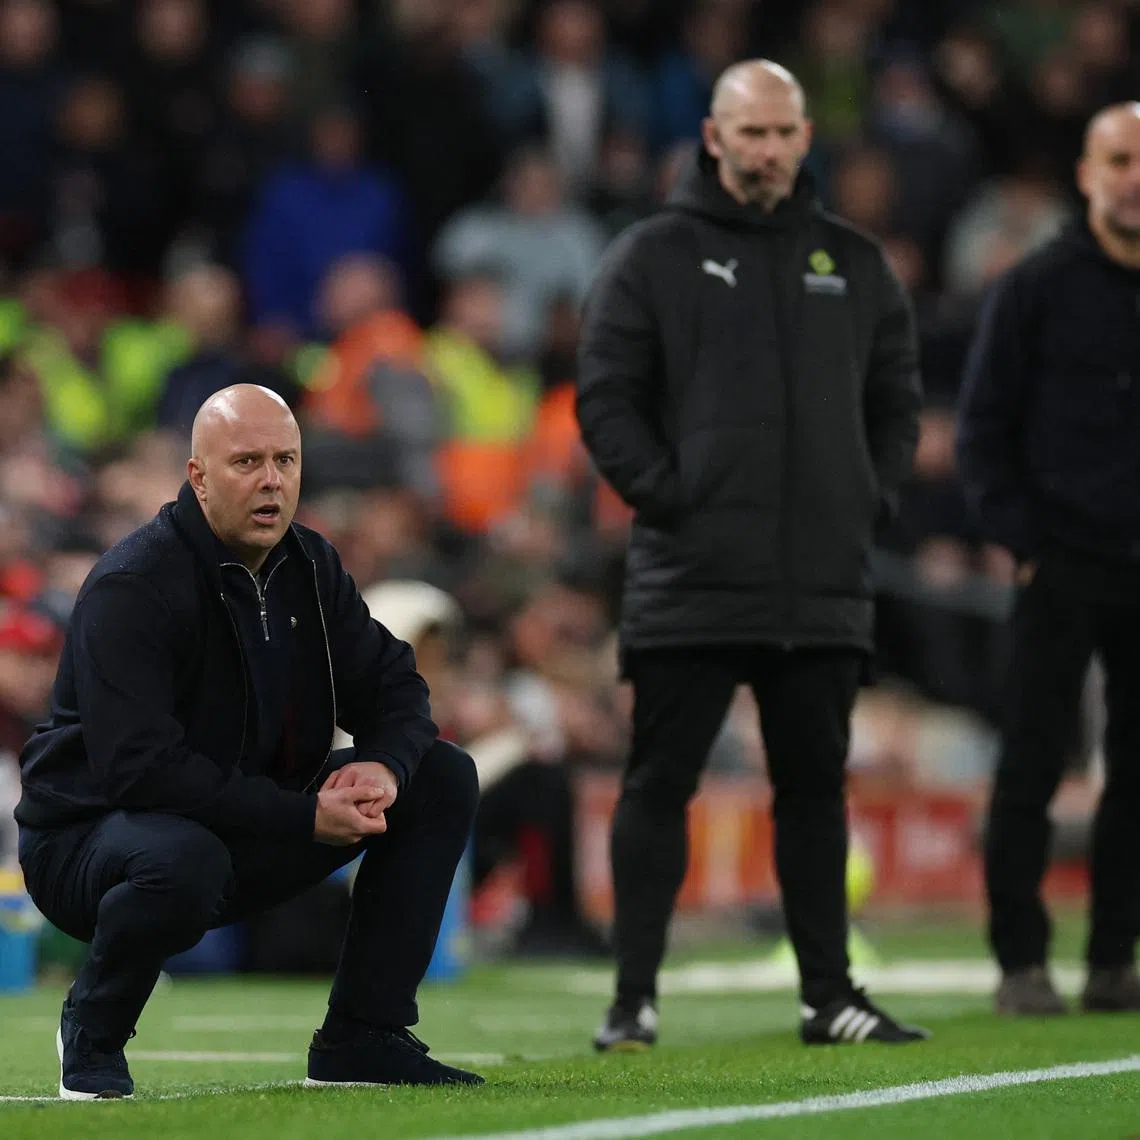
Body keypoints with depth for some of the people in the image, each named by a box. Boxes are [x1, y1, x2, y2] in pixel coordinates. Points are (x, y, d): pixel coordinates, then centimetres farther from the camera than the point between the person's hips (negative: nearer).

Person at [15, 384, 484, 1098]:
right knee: (184, 864, -43)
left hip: (251, 837, 8)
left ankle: (361, 1039, -1)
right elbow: (138, 766, -30)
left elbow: (393, 684, 7)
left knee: (444, 779, 0)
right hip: (91, 839, -8)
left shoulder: (308, 568, 3)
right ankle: (93, 1033, -11)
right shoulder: (133, 588, -22)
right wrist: (302, 817, -30)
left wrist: (386, 764, -18)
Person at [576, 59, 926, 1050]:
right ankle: (635, 999, 1)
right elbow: (606, 399, -2)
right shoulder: (653, 257, 1)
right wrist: (665, 494, -12)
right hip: (689, 586, -4)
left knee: (816, 786, 9)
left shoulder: (854, 264, 13)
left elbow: (896, 399, 18)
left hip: (824, 587, 4)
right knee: (659, 787, -2)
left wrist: (872, 498, 4)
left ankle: (830, 995, 15)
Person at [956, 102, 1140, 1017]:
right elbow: (984, 425, 2)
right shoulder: (1037, 289, 0)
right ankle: (1021, 963, 2)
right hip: (1061, 565, -3)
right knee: (1032, 767, -4)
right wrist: (1021, 539, -6)